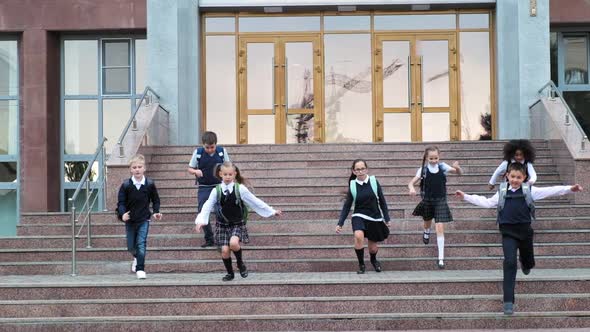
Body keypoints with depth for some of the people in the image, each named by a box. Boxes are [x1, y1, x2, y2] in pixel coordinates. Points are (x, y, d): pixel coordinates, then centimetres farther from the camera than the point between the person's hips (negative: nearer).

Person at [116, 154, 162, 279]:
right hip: (130, 220, 2)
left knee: (141, 244, -11)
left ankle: (140, 269, -4)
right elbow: (121, 202, -8)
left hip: (144, 220, -1)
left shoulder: (150, 184, -7)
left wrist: (156, 212, -7)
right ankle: (136, 258, 45)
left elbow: (155, 200, 6)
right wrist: (122, 213, -26)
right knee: (131, 246, 13)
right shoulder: (126, 185, -9)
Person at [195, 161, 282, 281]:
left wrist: (272, 211, 1)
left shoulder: (240, 189, -8)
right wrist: (201, 221, -21)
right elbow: (207, 207, -5)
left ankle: (240, 263, 2)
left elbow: (255, 202, -1)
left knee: (233, 243, -27)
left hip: (238, 224, -2)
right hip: (222, 224, 2)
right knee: (224, 250, -7)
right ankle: (230, 273, 17)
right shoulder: (216, 191, -5)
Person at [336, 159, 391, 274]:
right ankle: (361, 264, -10)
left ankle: (374, 260, 47)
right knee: (359, 236, -31)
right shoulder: (352, 185, -4)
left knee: (373, 247, 9)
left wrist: (387, 219, 3)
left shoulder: (374, 182, -6)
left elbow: (382, 201, 2)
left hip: (375, 218, 1)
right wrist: (340, 223, -2)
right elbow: (347, 206, 3)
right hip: (359, 217, -1)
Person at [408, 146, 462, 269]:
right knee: (427, 222, 24)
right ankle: (426, 232, 64)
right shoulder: (423, 169, -11)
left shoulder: (442, 167, -9)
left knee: (440, 227, -10)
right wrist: (411, 189, -34)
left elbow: (459, 173, -7)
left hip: (440, 200, -1)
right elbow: (412, 182, -11)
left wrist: (457, 167, -30)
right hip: (427, 200, 1)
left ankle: (441, 258, -8)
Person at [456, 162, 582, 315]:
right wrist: (466, 197, 12)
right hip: (508, 232, -1)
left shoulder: (529, 190, 1)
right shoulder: (502, 192, 4)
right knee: (510, 262, -14)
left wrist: (569, 188, -15)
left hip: (524, 230, 1)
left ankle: (525, 264, 61)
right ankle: (508, 301, -15)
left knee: (528, 262, 18)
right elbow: (487, 202, 14)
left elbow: (550, 191, -5)